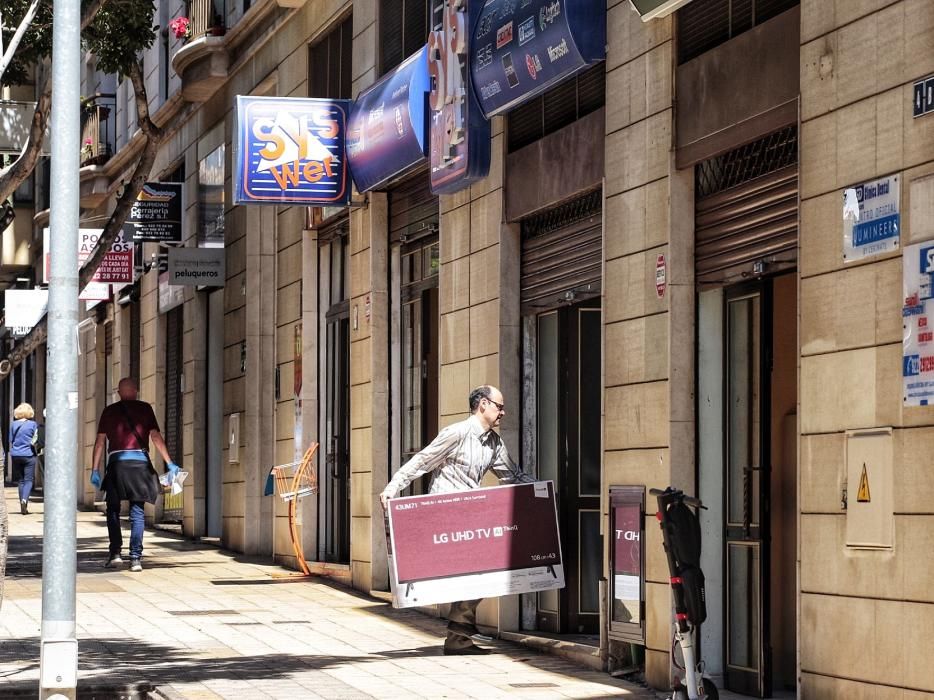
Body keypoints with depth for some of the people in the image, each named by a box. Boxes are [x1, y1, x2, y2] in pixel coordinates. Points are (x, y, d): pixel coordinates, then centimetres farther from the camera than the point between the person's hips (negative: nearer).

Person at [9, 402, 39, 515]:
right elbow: (34, 441, -2)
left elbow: (11, 441, 8)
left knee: (21, 480, 10)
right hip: (29, 455, -3)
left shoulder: (13, 424, 3)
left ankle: (23, 507, 8)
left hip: (16, 455, 3)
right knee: (29, 480, 1)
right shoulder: (33, 424, -5)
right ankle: (24, 499, -24)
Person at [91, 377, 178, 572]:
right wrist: (169, 463, 0)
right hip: (140, 462, 0)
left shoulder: (110, 411, 9)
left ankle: (115, 553, 2)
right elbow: (155, 436, -1)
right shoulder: (144, 409, 6)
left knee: (113, 510, 12)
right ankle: (135, 557, -4)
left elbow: (100, 441, 6)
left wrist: (95, 470, 8)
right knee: (137, 512, 4)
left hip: (117, 462, 0)